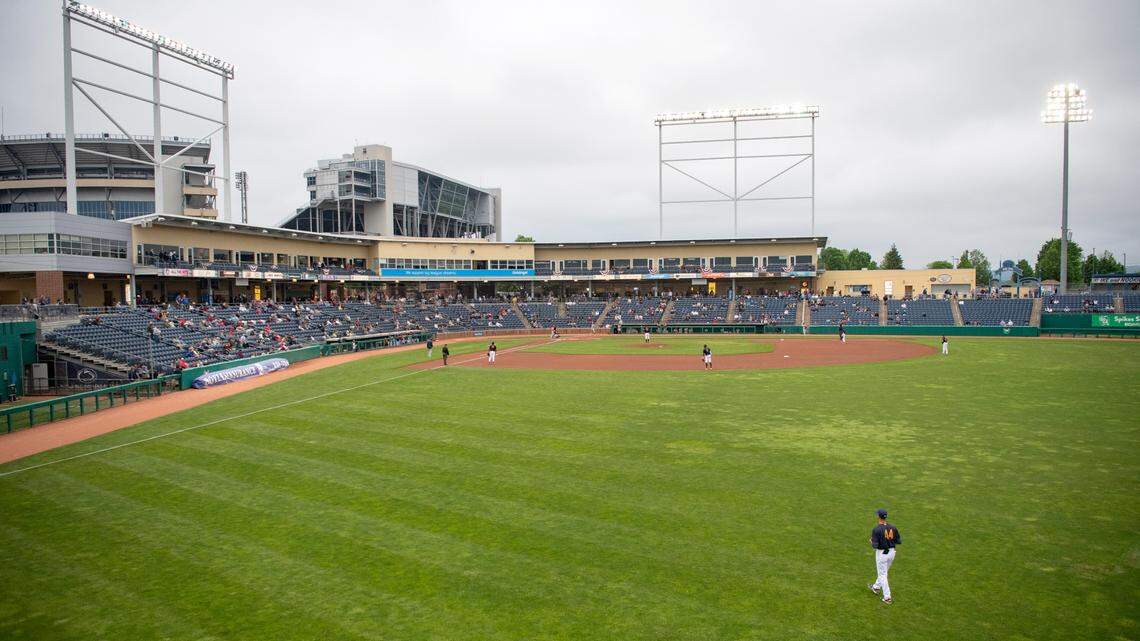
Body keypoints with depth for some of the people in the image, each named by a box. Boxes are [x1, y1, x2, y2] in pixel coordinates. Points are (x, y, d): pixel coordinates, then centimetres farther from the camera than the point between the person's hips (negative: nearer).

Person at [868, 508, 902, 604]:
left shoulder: (876, 529, -21)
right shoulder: (893, 527, -5)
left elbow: (875, 546, -22)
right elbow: (899, 541, 0)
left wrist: (871, 542, 0)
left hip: (881, 553, -6)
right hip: (891, 552, 6)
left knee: (882, 575, 6)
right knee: (883, 571, 25)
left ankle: (887, 597, 6)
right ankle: (876, 587, 44)